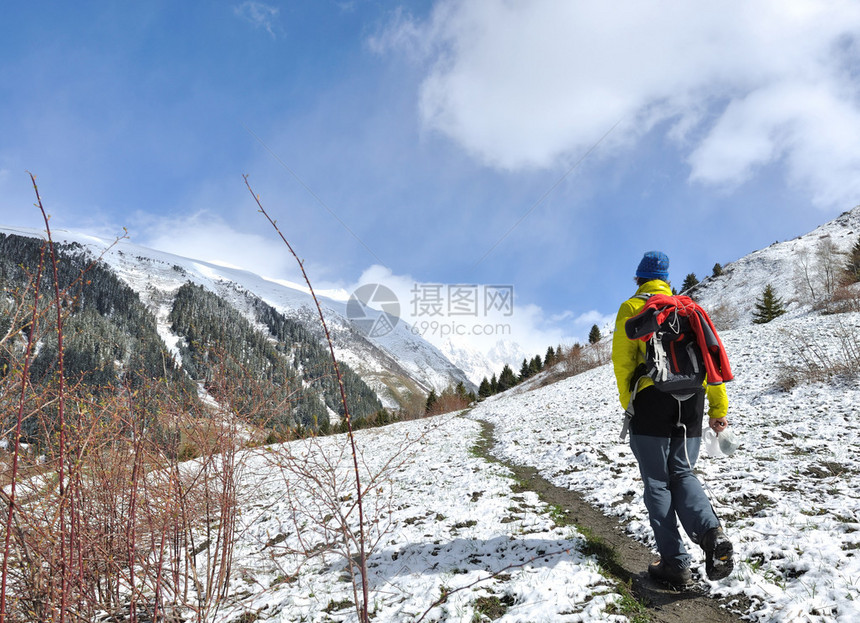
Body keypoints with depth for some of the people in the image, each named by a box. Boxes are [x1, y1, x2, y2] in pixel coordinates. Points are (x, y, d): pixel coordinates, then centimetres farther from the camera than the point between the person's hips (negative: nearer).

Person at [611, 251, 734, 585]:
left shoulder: (631, 308, 5)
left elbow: (622, 360, -5)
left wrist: (628, 404, 3)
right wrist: (718, 409, 13)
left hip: (652, 402, -4)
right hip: (691, 404, 4)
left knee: (657, 483, 4)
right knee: (682, 474, 15)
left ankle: (674, 562, 1)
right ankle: (712, 533, -10)